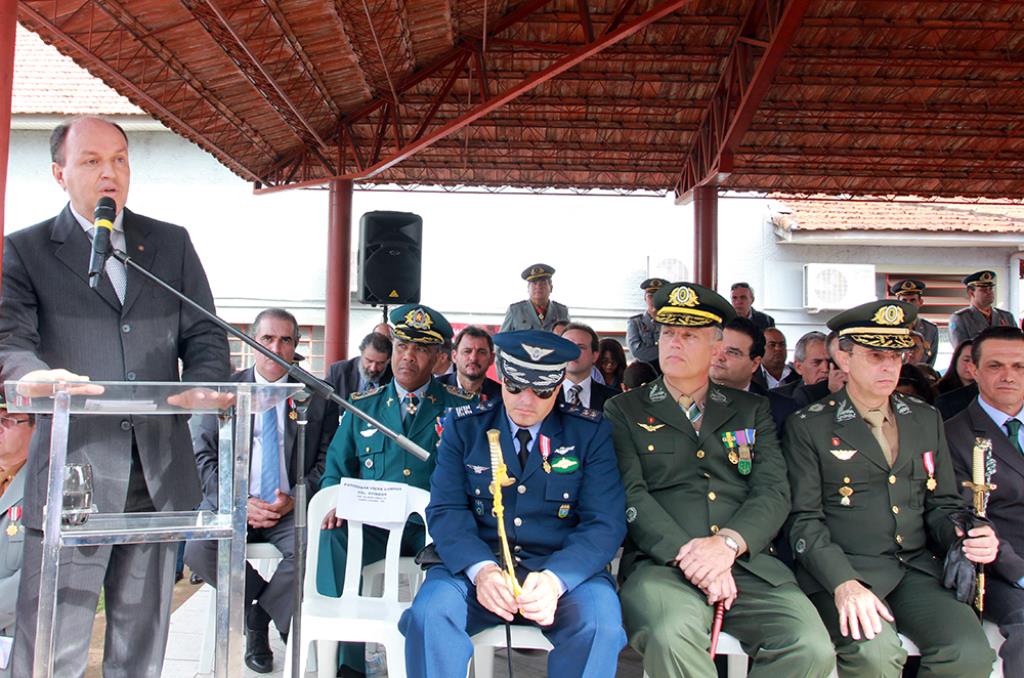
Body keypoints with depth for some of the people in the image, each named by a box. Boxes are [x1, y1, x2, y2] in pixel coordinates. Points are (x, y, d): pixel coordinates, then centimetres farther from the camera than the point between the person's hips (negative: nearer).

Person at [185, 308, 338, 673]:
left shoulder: (317, 395, 6)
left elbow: (326, 460, 5)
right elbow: (204, 457, 3)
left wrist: (294, 499, -12)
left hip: (292, 507, -1)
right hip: (232, 503, 1)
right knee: (198, 548, -27)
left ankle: (259, 615, 0)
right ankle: (272, 603, 1)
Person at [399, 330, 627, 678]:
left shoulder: (591, 433, 2)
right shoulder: (463, 426, 5)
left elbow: (605, 523, -5)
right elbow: (446, 510, -1)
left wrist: (555, 579, -23)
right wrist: (481, 569, -22)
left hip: (565, 569, 0)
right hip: (475, 564, 0)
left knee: (600, 623, -30)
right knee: (430, 614, -29)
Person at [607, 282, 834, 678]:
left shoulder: (752, 411, 18)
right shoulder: (624, 411, 11)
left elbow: (773, 492, 6)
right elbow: (631, 495, -2)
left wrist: (728, 542, -13)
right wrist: (686, 554, -16)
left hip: (747, 565, 4)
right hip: (661, 564, -3)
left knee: (812, 646, -22)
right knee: (673, 635, -35)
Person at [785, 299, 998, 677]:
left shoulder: (927, 420, 17)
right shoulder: (808, 426, 1)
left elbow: (942, 505, 20)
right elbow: (804, 520, -5)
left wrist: (966, 538, -4)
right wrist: (843, 583, -20)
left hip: (918, 569, 5)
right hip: (839, 572, -4)